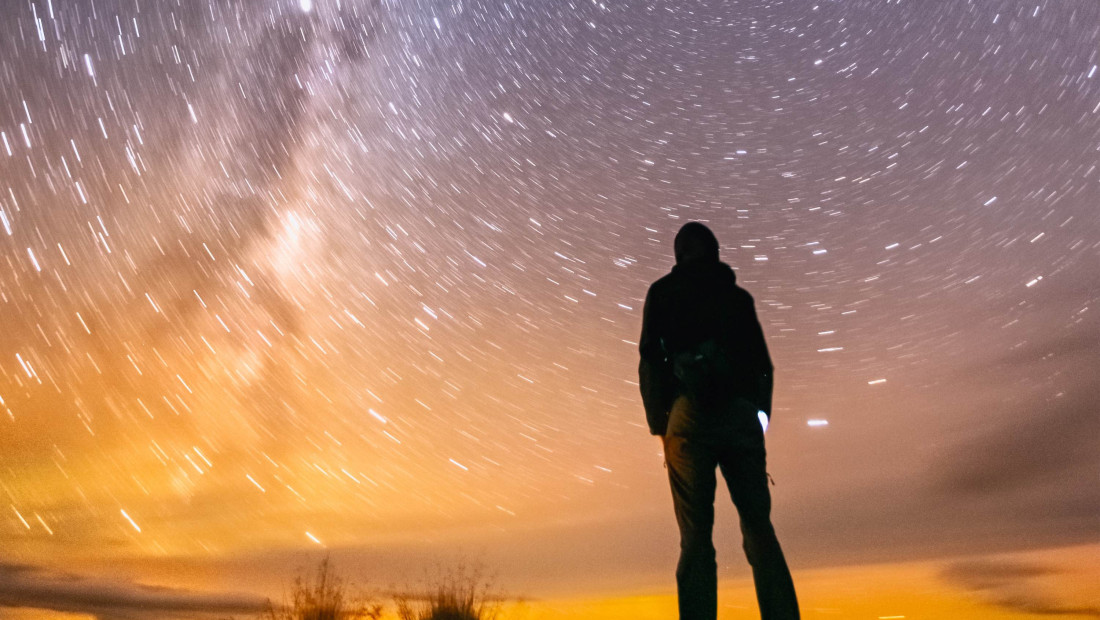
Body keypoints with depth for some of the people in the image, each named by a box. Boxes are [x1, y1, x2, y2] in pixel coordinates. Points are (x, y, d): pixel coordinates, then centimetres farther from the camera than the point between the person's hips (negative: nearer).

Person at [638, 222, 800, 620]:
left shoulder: (662, 291, 14)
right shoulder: (737, 294, 23)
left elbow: (651, 358, 4)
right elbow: (763, 363, 15)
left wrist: (658, 423, 5)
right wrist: (760, 417, 16)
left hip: (690, 412, -2)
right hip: (741, 415, 2)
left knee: (696, 535, -5)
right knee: (759, 528, 1)